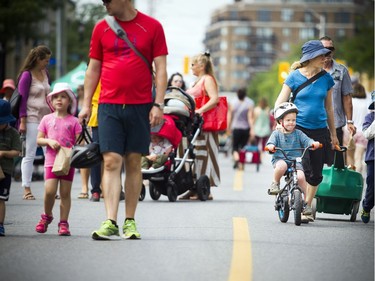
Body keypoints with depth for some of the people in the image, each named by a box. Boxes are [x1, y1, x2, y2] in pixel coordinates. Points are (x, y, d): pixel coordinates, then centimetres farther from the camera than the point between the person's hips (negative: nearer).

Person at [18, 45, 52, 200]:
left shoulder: (45, 73, 13)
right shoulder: (27, 75, -7)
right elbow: (22, 99, -9)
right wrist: (22, 122, -13)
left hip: (46, 118, 7)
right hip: (32, 119, -7)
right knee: (29, 155, -3)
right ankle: (26, 189, 1)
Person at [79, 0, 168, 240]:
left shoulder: (152, 27, 2)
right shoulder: (102, 28, 9)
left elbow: (160, 68, 2)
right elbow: (93, 69, 13)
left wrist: (158, 104, -5)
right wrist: (86, 104, 8)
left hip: (140, 106, -1)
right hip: (109, 106, 1)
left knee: (134, 163, 5)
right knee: (111, 162, -8)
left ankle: (130, 221, 12)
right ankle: (111, 222, -12)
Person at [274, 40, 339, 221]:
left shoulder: (326, 78, 6)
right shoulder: (294, 77, -3)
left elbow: (328, 108, 14)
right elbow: (280, 102, -2)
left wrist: (333, 134, 16)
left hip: (320, 130, 3)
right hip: (298, 129, -3)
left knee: (316, 173, 5)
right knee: (304, 170, -15)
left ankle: (307, 206, 21)